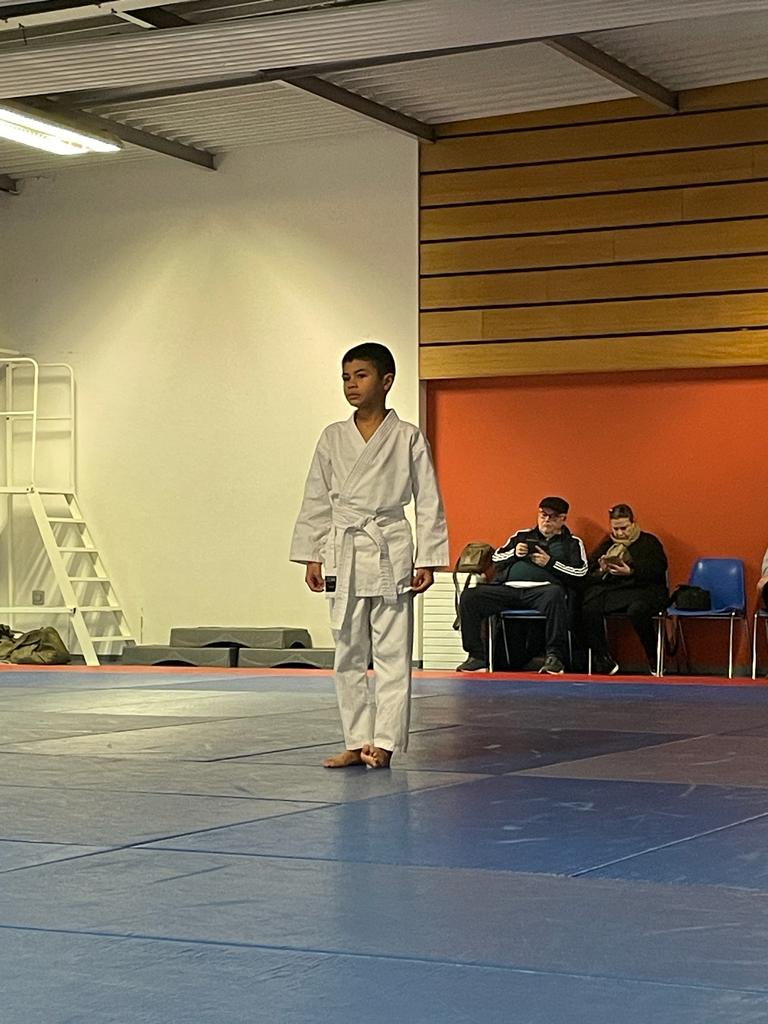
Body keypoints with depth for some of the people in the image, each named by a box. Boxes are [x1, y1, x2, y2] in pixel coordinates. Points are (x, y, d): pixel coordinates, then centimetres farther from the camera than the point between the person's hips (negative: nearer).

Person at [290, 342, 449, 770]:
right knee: (349, 655, 7)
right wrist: (312, 557, 7)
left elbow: (428, 503, 0)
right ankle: (357, 742, 15)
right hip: (343, 555, 4)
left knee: (392, 653, -2)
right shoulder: (333, 438, 8)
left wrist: (427, 561, -4)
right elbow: (316, 501, 12)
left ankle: (384, 742, 2)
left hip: (390, 553, -3)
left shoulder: (408, 438, -1)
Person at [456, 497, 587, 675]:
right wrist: (514, 553, 6)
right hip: (507, 587, 3)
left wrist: (550, 562, -3)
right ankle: (476, 655, -17)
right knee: (469, 597, -20)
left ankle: (554, 656, -34)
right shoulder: (522, 536, 28)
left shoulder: (572, 543, 19)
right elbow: (496, 559, 26)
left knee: (555, 594, -41)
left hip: (540, 590, -3)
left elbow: (580, 573, 4)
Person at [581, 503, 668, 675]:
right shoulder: (606, 544, 24)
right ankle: (603, 659, -18)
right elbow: (589, 573, 14)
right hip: (609, 590, 3)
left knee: (637, 610, -39)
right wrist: (601, 570, -8)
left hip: (643, 589, -3)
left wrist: (631, 572, -16)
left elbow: (657, 571, -4)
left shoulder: (649, 542, 13)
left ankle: (654, 659, -18)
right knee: (589, 609, -29)